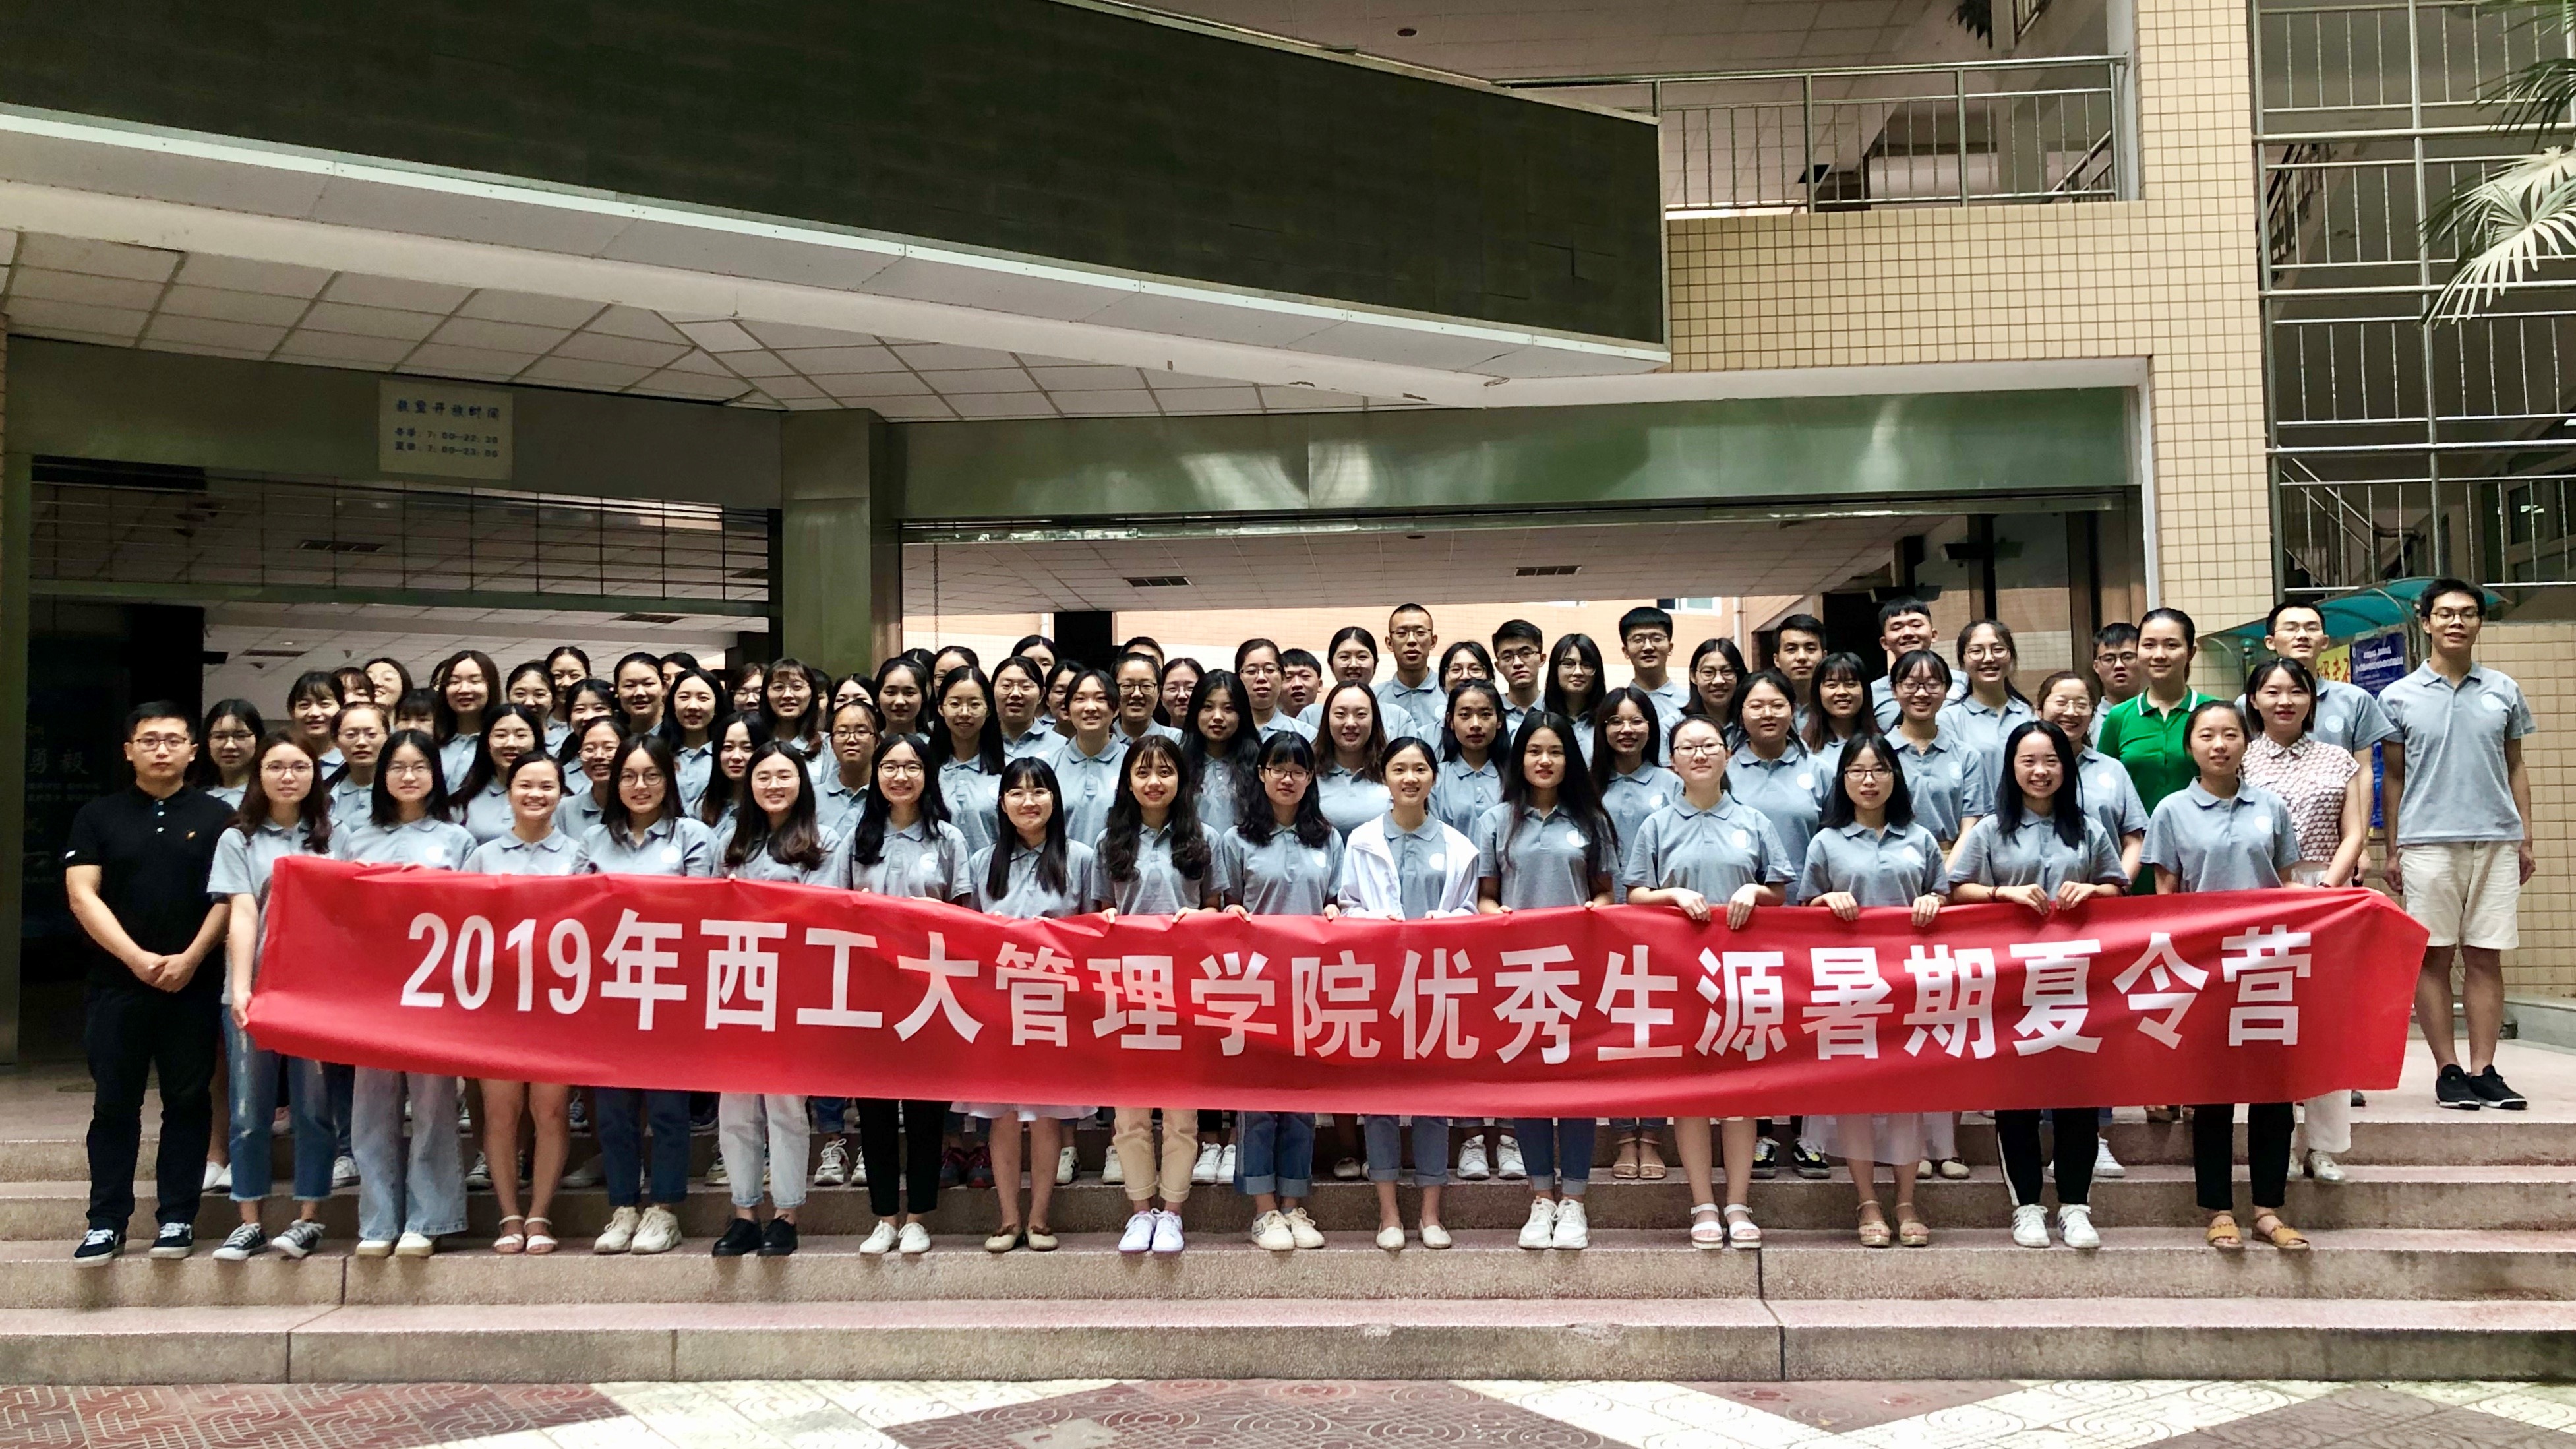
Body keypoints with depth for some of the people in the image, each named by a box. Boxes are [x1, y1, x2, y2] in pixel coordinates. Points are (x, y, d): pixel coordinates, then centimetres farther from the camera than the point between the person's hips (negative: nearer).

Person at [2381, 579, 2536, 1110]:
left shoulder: (2503, 691, 9)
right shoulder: (2399, 697, 3)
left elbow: (2515, 768, 13)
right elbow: (2393, 778, 6)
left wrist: (2525, 837, 6)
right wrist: (2392, 850, 2)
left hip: (2496, 841, 2)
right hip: (2427, 843, -2)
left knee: (2485, 957, 4)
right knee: (2434, 957, 1)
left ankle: (2483, 1068, 8)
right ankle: (2447, 1069, 7)